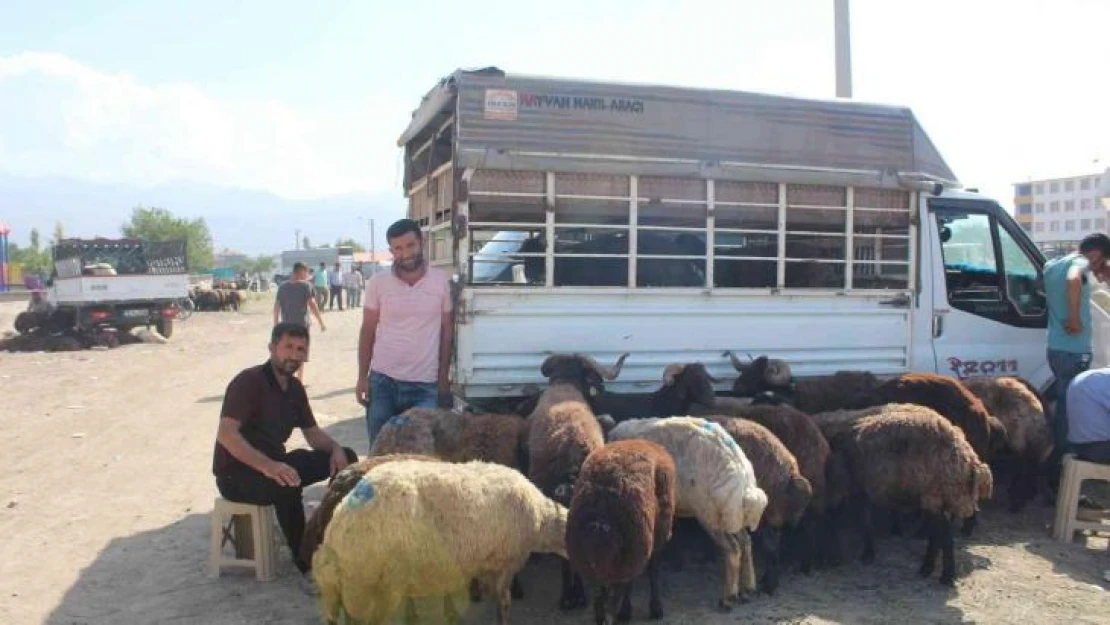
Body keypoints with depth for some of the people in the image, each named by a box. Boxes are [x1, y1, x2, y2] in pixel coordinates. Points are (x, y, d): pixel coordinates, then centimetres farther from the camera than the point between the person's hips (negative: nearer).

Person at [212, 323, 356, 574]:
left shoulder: (294, 387, 7)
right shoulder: (249, 381, -17)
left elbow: (312, 432, 13)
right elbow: (226, 434, -28)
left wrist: (335, 449, -10)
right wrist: (266, 465, -41)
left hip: (273, 463, 8)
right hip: (236, 472, -8)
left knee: (345, 458, -5)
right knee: (287, 485, -38)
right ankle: (304, 558, -18)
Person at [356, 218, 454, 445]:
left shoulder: (442, 281, -1)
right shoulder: (378, 282, 0)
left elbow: (446, 331, 5)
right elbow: (368, 331, 5)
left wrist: (443, 378, 3)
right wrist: (362, 377, 2)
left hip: (425, 385, -1)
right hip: (382, 381, 1)